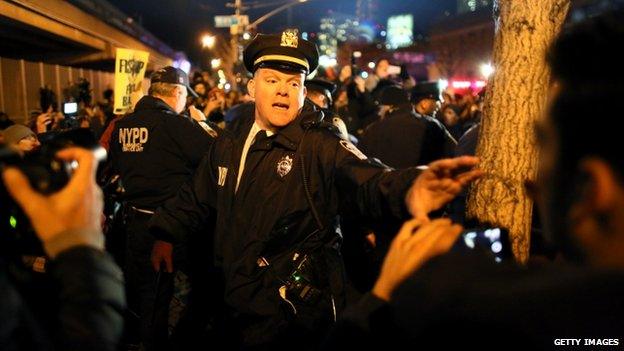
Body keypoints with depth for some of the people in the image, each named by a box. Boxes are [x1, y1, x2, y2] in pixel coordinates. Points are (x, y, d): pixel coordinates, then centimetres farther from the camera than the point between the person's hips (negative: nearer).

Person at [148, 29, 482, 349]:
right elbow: (194, 199, 20)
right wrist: (164, 235, 9)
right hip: (238, 304, 6)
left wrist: (406, 191, -53)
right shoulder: (227, 149, 5)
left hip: (296, 311, -5)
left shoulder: (321, 145, -13)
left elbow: (368, 182, -33)